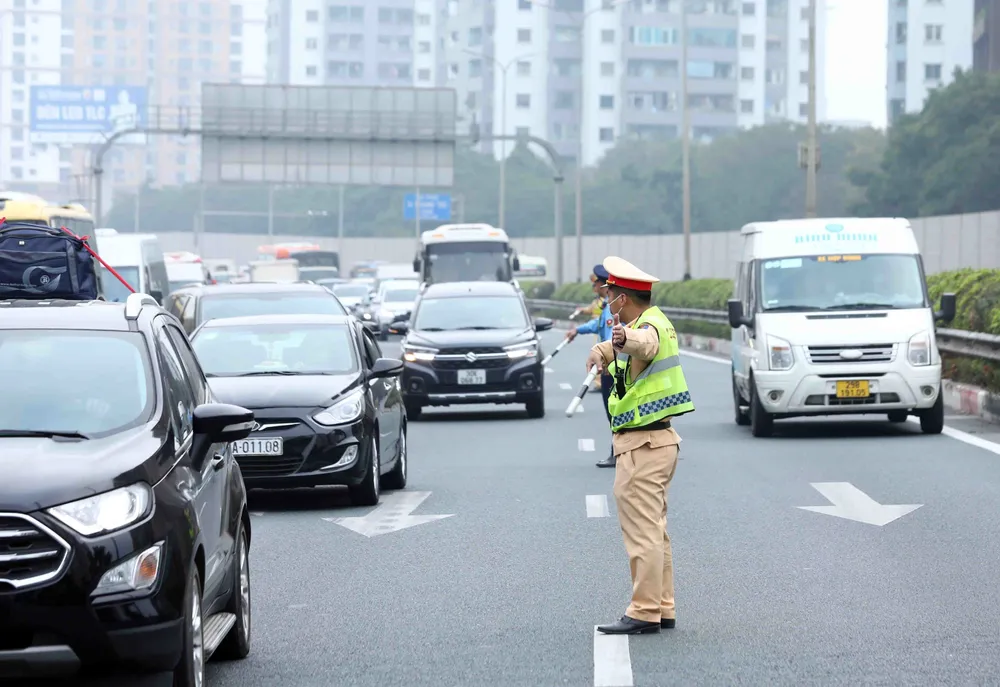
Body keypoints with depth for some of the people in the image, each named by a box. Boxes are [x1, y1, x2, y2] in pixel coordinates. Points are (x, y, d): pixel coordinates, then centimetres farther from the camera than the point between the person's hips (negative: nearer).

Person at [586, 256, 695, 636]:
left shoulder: (650, 325, -19)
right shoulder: (654, 322, 12)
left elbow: (645, 343, -46)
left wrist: (624, 337, -64)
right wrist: (603, 349, 48)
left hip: (642, 445, -11)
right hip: (658, 439, 11)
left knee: (642, 531, -8)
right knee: (654, 530, 16)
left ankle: (644, 612, -7)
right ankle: (663, 609, 21)